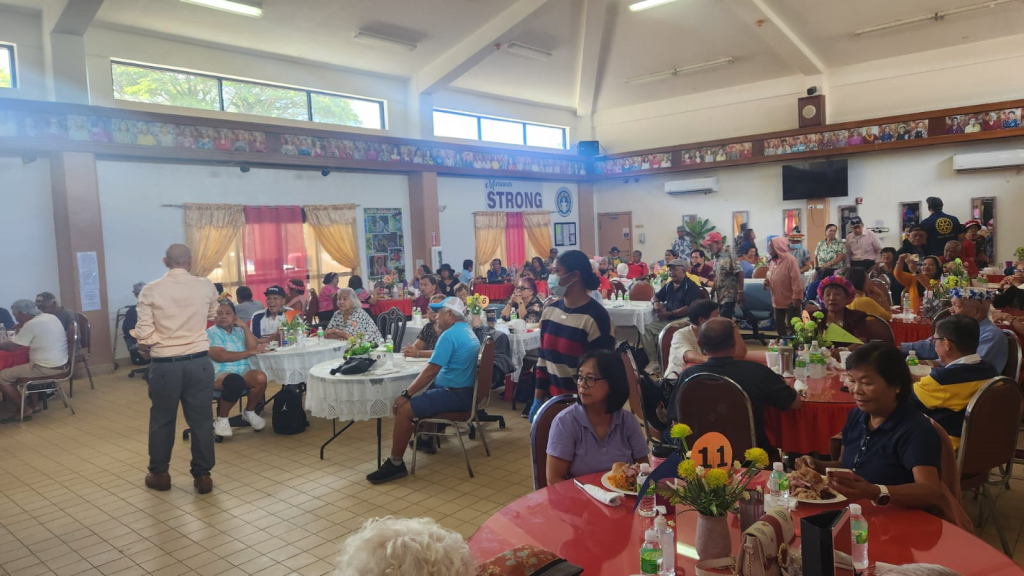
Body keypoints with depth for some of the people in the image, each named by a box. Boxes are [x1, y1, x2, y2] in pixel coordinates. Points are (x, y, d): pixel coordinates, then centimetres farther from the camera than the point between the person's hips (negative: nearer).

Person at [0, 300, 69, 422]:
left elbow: (12, 347, -10)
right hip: (60, 365, 9)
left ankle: (24, 411, 6)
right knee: (21, 368, 32)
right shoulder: (51, 317, 9)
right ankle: (34, 404, 29)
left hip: (46, 368, -9)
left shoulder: (32, 324, -16)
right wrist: (21, 330, 20)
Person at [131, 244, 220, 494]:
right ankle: (202, 475, 15)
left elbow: (144, 336, -9)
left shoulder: (150, 291, -6)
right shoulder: (207, 287, -1)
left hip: (164, 365, -1)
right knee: (201, 419, 8)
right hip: (199, 362, 1)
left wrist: (147, 350, 13)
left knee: (162, 420, 14)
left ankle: (159, 474, 28)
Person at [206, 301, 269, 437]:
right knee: (235, 381, -39)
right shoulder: (211, 333, -1)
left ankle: (249, 412, 0)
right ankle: (221, 419, -14)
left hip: (243, 372, 5)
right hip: (220, 374, -5)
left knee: (260, 377, -28)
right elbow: (221, 356, -15)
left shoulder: (239, 331, 17)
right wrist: (250, 352, -12)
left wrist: (245, 326, -1)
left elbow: (253, 346, 3)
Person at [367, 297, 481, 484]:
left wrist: (405, 394, -17)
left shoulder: (449, 335, -18)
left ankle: (395, 464, -10)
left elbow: (431, 371, -22)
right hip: (463, 391, 11)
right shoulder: (467, 330, 12)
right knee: (419, 395, 26)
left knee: (404, 409, -16)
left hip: (455, 395, -11)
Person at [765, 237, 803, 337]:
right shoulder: (773, 261, 9)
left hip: (791, 301, -8)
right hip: (778, 300, 8)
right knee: (779, 325, 16)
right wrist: (767, 281, -2)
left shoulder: (790, 260, -16)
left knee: (793, 327, 1)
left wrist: (796, 297, -21)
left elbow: (796, 280, -19)